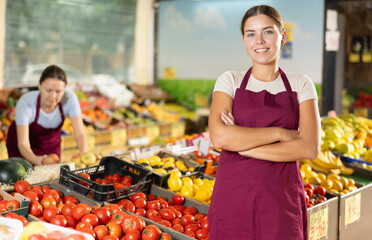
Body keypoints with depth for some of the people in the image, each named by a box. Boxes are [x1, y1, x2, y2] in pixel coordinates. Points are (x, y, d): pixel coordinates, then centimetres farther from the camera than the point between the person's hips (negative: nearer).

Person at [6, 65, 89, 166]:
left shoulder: (70, 98, -28)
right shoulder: (26, 102, -34)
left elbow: (80, 134, -29)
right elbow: (23, 143, -38)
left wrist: (85, 155, -49)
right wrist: (36, 159, -58)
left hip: (51, 144, 2)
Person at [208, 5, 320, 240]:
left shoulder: (301, 85, 4)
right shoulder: (230, 81, 2)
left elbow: (310, 148, -9)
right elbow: (219, 136, -14)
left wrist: (242, 145, -13)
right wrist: (280, 133, -13)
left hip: (282, 200, 0)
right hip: (233, 196, 0)